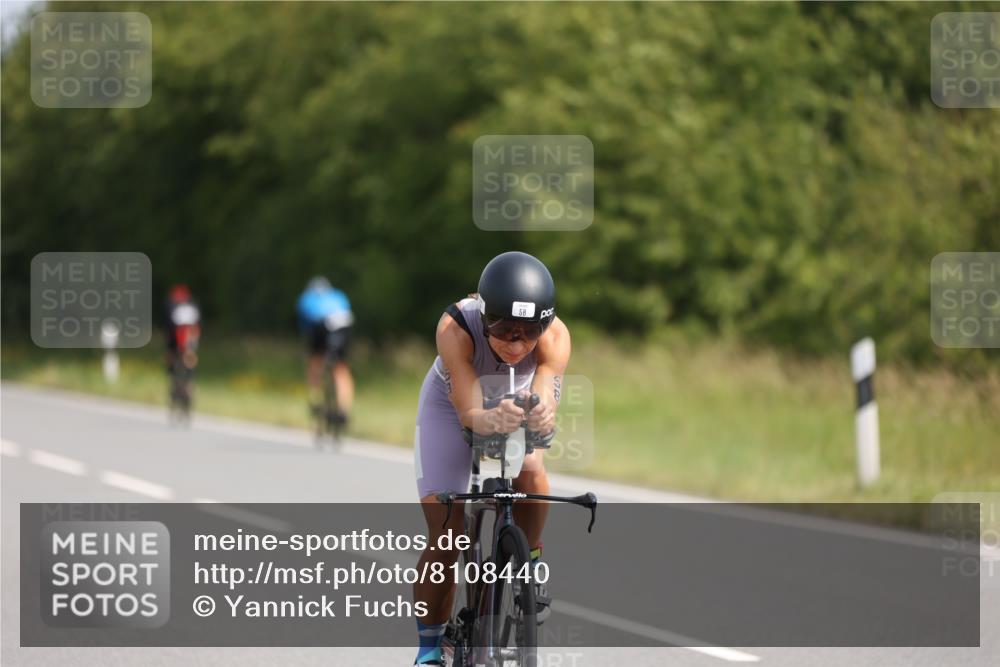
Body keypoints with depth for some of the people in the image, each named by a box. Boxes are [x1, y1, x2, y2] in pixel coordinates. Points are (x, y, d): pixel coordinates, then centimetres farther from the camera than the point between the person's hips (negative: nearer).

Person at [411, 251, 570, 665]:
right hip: (449, 410, -1)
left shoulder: (554, 336, -33)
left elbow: (546, 397, -43)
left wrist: (542, 416, -67)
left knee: (531, 477, -31)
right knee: (445, 535, -8)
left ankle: (528, 564, -5)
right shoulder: (455, 328, -39)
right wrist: (492, 420, -67)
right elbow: (468, 413, -44)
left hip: (515, 410, 1)